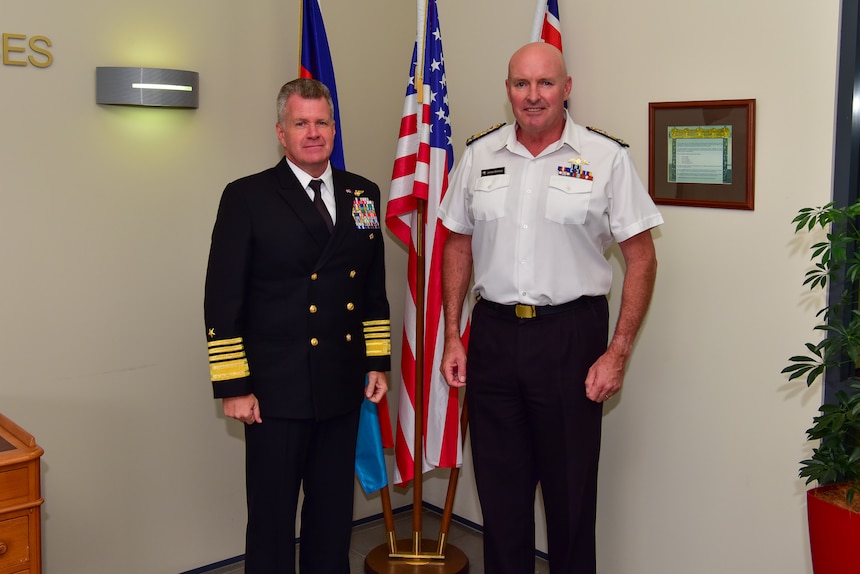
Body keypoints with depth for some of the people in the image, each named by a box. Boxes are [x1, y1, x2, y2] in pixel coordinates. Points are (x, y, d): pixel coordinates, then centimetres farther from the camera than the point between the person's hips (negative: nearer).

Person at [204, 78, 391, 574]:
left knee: (334, 512, 15)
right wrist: (233, 386, -10)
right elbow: (223, 300, -7)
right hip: (276, 390, -4)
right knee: (272, 516, 7)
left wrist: (379, 362, 9)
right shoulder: (247, 198, -5)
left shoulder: (363, 194, 8)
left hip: (344, 387, 4)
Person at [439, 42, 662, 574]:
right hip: (493, 334, 3)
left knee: (570, 490, 8)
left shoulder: (606, 158, -5)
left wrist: (618, 353, -10)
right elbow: (459, 244, 13)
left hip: (571, 335, -3)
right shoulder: (479, 155, 6)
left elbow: (642, 258, -4)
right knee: (499, 489, 14)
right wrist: (453, 335, 7)